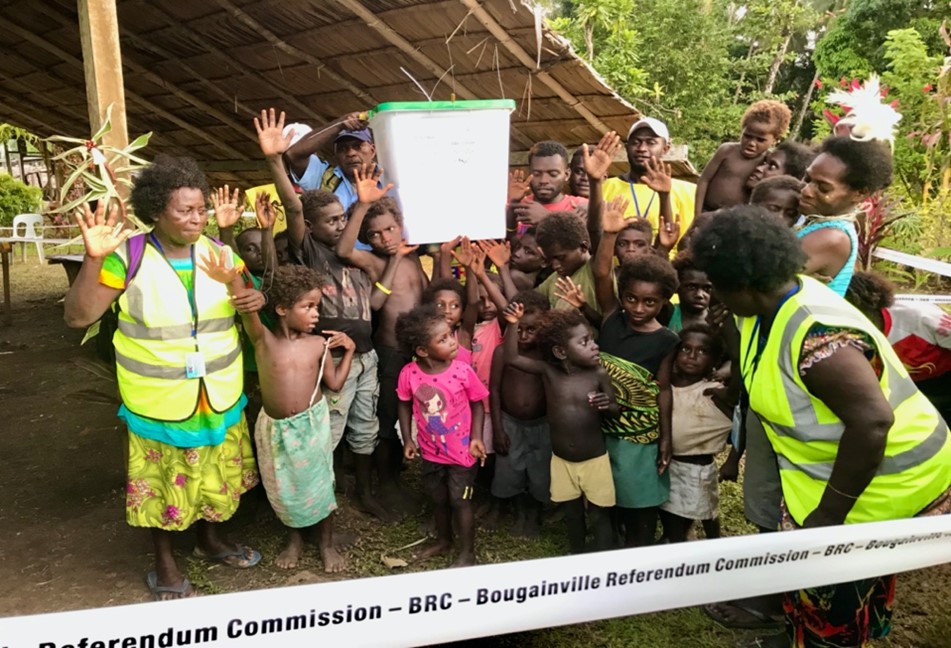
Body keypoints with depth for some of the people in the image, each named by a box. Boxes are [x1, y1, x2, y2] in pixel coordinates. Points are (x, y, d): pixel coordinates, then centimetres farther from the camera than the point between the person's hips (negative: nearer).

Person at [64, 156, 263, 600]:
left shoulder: (219, 254, -2)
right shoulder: (129, 257, -14)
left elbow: (250, 294, 10)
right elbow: (78, 316, -16)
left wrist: (257, 298, -15)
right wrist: (95, 260, -30)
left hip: (219, 396, 4)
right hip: (159, 401, -3)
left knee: (215, 476, 19)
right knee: (163, 485, 12)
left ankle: (209, 539, 45)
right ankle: (165, 564, 34)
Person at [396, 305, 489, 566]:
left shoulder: (462, 370, -21)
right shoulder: (409, 373, -16)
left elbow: (477, 404, -8)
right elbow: (405, 406, 0)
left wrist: (476, 437, -14)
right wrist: (408, 439, -1)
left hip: (462, 450, -3)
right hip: (431, 450, 3)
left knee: (460, 501, 9)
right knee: (439, 500, 23)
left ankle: (467, 553, 29)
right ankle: (443, 540, 48)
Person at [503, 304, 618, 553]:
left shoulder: (598, 375, -14)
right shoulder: (548, 371, -12)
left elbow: (616, 410, -5)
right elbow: (512, 358, -16)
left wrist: (606, 406, -28)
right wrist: (513, 324, -27)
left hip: (594, 459, -2)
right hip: (561, 460, 2)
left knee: (599, 516, 9)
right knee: (573, 513, 21)